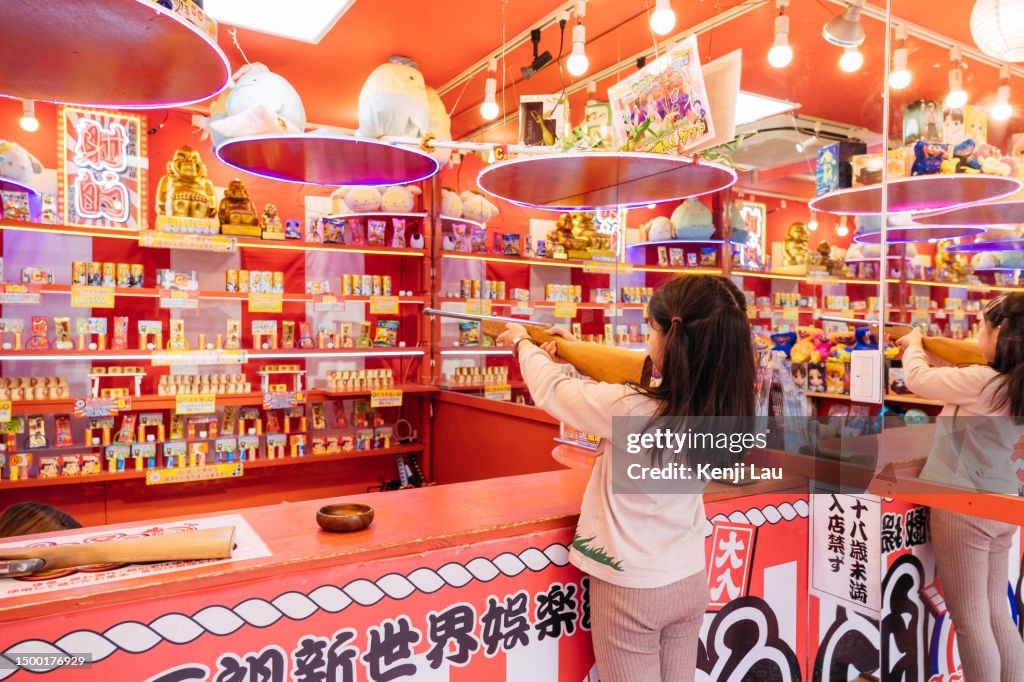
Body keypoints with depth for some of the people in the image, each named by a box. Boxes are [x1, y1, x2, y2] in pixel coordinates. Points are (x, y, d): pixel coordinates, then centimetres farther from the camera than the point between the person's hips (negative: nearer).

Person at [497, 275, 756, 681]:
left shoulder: (630, 410, -27)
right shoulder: (716, 411, -7)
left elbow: (550, 390, -9)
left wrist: (522, 343, 10)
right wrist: (576, 350, 17)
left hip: (630, 591, -6)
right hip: (691, 584, 6)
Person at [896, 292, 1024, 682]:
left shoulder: (980, 381, -20)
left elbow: (917, 380, -8)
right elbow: (954, 381, 19)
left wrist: (914, 346, 11)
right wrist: (925, 349, 19)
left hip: (963, 507, -8)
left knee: (969, 618, 3)